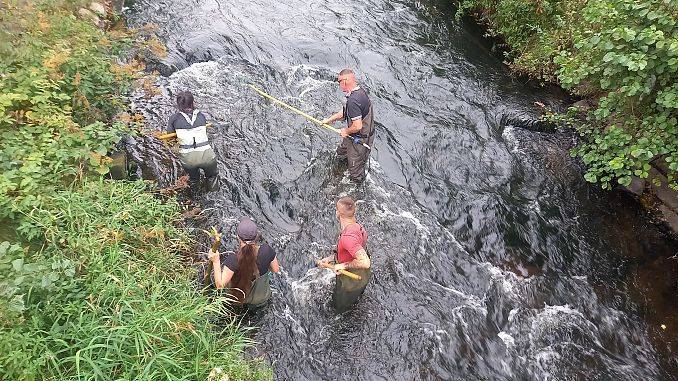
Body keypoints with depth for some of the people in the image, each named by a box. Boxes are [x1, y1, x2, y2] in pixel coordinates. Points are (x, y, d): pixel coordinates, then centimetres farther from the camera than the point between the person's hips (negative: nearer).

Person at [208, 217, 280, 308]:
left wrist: (216, 261, -22)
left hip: (240, 297, -2)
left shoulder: (234, 260, -35)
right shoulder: (267, 250, -28)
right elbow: (276, 269, -10)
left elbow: (220, 285, -29)